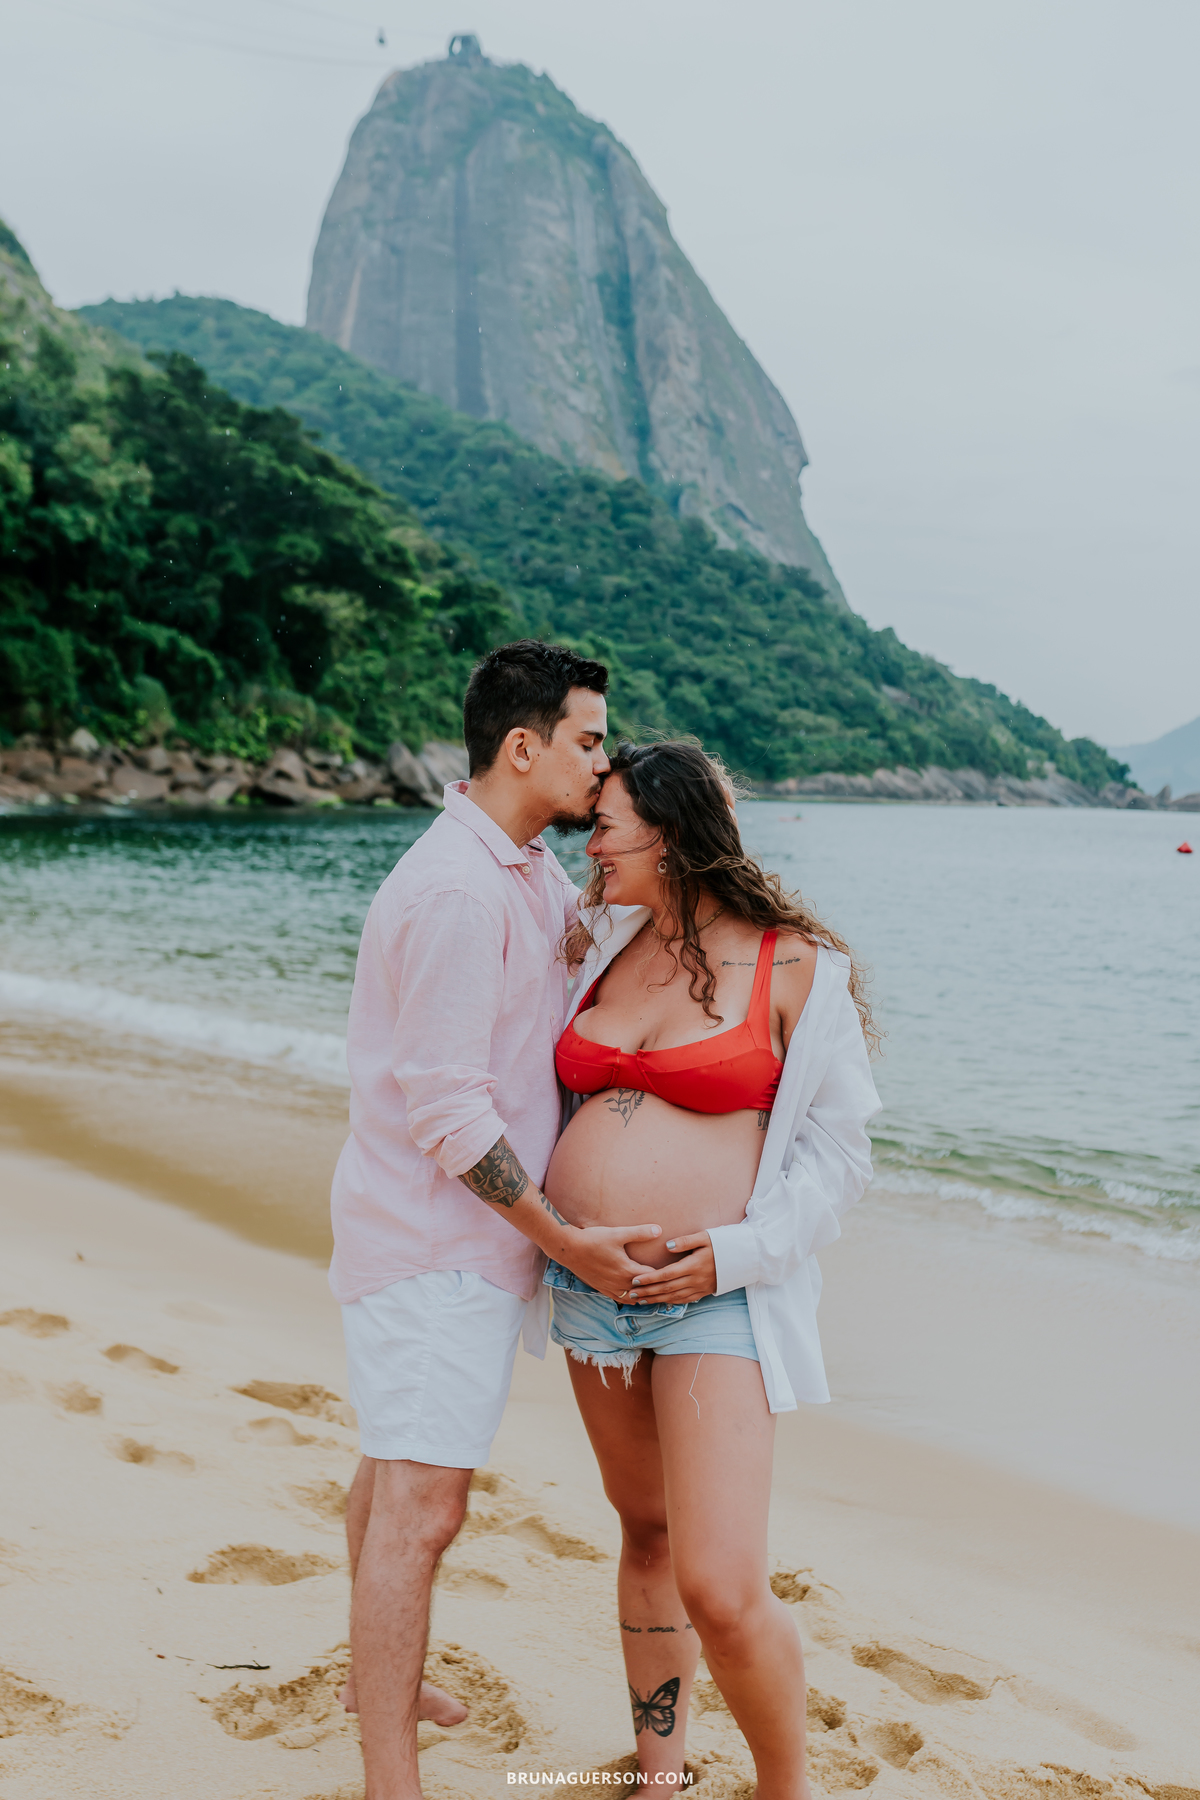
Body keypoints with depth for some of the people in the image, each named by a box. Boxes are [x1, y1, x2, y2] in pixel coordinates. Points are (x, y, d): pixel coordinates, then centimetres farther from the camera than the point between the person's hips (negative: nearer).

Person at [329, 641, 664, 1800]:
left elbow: (581, 925, 31)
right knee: (421, 1506, -7)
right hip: (438, 1240, -11)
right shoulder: (456, 891, -23)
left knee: (396, 1467, 24)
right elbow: (447, 1109, -23)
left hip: (448, 1233, 11)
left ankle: (377, 1676, 43)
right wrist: (563, 1238, -18)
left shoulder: (526, 868, 8)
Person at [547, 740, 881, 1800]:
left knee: (722, 1592, -10)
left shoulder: (796, 966, -8)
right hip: (589, 1291, 6)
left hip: (717, 1297, -5)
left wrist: (739, 1252, -16)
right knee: (647, 1534, 18)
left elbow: (839, 1147, -5)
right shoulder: (605, 947, 8)